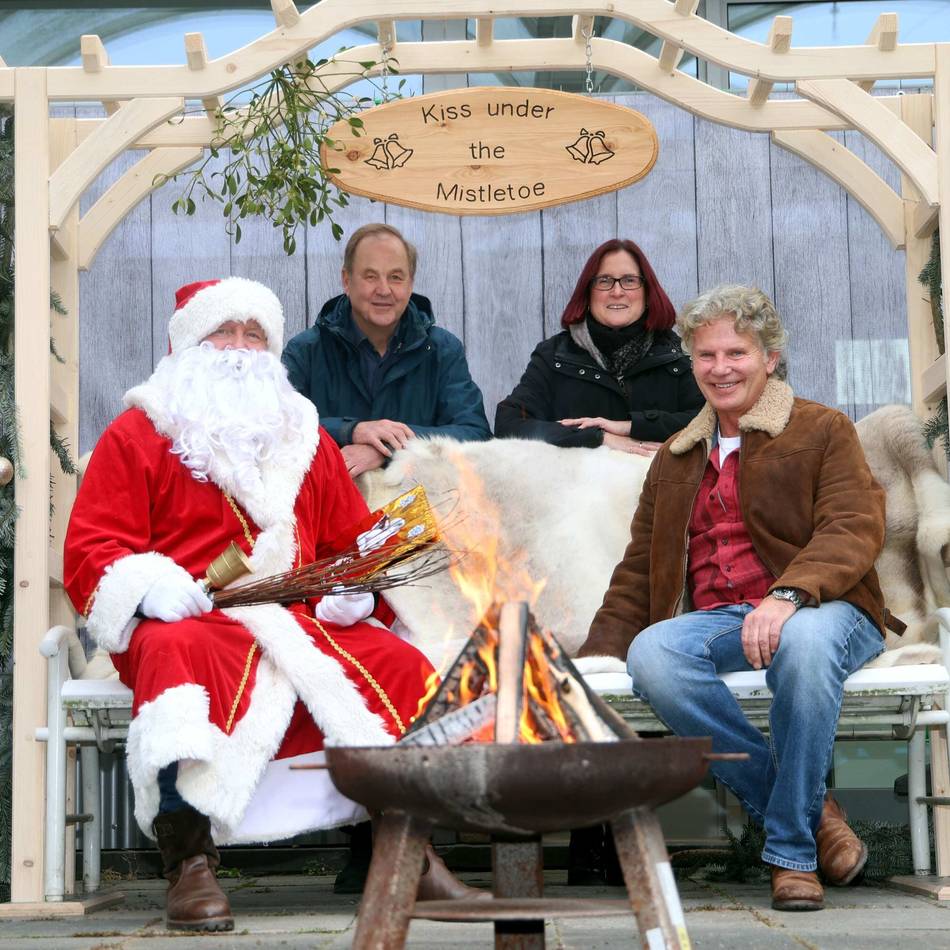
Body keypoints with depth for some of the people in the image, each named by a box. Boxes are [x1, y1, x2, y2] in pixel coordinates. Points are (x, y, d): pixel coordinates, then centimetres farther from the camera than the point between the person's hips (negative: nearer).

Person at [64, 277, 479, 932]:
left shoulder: (305, 437, 25)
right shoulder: (138, 434, 11)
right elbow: (91, 551, 2)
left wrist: (357, 588, 1)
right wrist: (149, 587, -19)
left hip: (304, 625, 4)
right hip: (197, 620, -4)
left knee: (400, 666, -21)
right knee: (176, 653, -39)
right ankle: (190, 864, -42)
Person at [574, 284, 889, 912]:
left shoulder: (823, 430, 9)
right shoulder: (676, 457, 25)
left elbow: (855, 529, -7)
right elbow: (639, 567, 26)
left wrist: (788, 594, -26)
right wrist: (602, 650, 10)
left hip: (818, 609, -4)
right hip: (713, 621, 4)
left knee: (805, 639, -41)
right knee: (651, 654, -31)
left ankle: (793, 850, -25)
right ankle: (810, 808, -20)